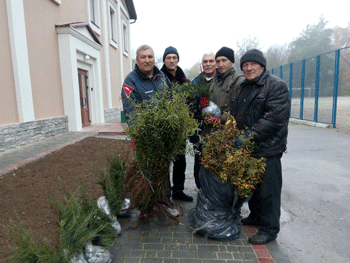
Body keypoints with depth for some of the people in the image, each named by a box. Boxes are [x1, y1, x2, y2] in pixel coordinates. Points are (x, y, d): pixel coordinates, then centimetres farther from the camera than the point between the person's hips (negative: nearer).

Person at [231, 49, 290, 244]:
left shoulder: (276, 86, -10)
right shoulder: (243, 88, 16)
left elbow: (274, 118, -20)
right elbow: (236, 115, 23)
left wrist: (248, 136, -25)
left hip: (267, 149, -8)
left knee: (267, 189, 1)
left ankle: (269, 229, 18)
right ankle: (256, 216, 38)